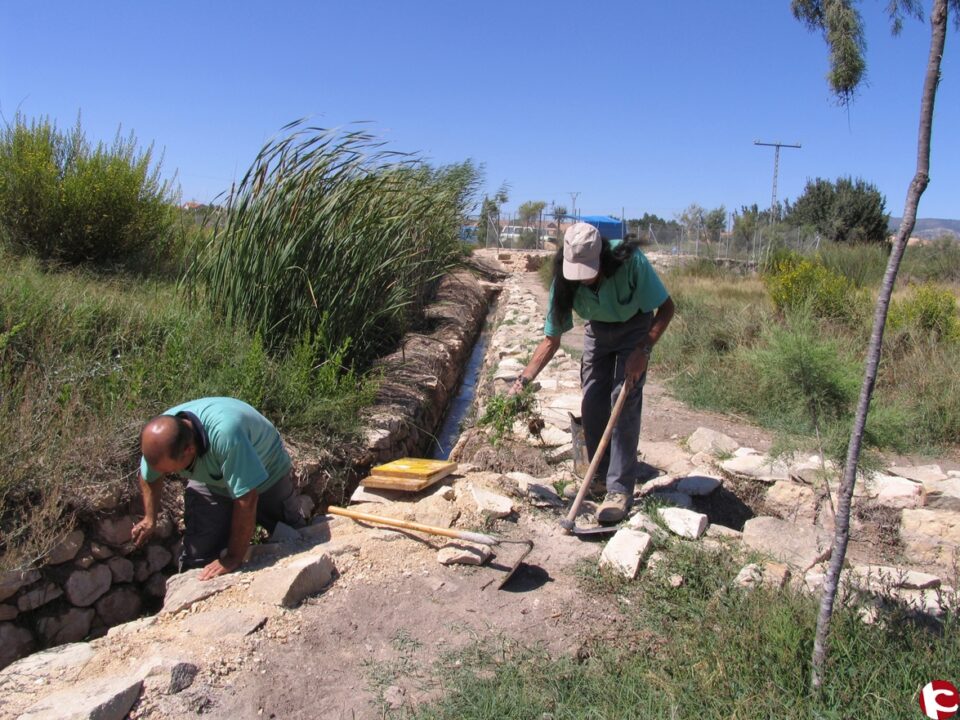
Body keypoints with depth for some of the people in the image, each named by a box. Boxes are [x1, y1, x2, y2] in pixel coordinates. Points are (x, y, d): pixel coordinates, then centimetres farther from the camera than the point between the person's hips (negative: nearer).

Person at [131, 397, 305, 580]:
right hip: (211, 482, 3)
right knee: (196, 559, -7)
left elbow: (246, 500, -39)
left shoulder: (225, 433, -47)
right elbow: (148, 478, -2)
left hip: (267, 473, -3)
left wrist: (234, 558, -30)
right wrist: (149, 519, -9)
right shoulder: (160, 437, -28)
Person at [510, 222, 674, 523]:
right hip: (598, 330, 4)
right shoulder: (564, 282, -25)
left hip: (635, 327, -3)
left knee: (624, 401, -16)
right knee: (592, 403, -3)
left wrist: (643, 350, -33)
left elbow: (666, 307, -23)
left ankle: (620, 489, -12)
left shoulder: (631, 262, -35)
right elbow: (551, 339, -16)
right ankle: (602, 477, 15)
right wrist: (524, 379, -26)